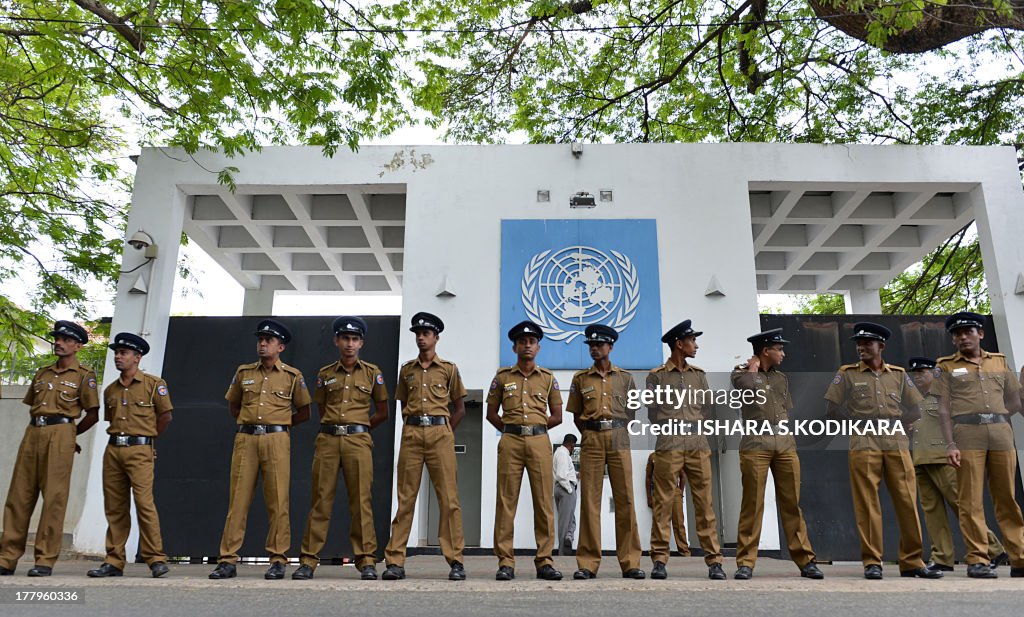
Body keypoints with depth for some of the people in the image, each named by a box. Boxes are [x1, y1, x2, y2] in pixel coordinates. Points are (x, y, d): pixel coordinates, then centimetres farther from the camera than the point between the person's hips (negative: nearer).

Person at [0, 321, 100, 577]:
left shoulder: (84, 375, 3)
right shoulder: (42, 373, 20)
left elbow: (93, 414, 1)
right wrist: (37, 430, 15)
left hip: (60, 434, -6)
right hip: (32, 433, 6)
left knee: (54, 497, -7)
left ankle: (45, 561, -4)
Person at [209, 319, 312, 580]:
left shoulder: (293, 376, 5)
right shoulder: (244, 372, 13)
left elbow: (304, 412, 11)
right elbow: (233, 405, 25)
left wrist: (278, 424, 9)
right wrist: (249, 422, 14)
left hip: (276, 440, -2)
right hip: (245, 439, 2)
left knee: (277, 500, -2)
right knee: (238, 499, 2)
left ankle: (278, 560, 4)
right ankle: (227, 560, 7)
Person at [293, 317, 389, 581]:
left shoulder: (372, 373, 9)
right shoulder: (325, 374, 13)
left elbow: (382, 413, 14)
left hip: (358, 441, -1)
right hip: (327, 440, 2)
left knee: (361, 501, -4)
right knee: (321, 500, 1)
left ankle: (366, 561, 1)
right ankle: (309, 560, 7)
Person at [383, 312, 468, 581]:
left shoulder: (449, 369, 8)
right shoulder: (406, 369, 15)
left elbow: (460, 408, 12)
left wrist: (444, 432, 5)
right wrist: (416, 427, 10)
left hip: (440, 433, -2)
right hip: (411, 434, 2)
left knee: (449, 498, -4)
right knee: (405, 498, 1)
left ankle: (456, 561, 0)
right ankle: (395, 561, 4)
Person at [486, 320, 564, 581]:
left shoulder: (548, 378, 12)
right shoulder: (502, 377, 10)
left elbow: (557, 416, 13)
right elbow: (491, 413, 13)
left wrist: (535, 427, 5)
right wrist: (511, 429, 3)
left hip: (539, 442, 1)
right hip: (510, 442, 0)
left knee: (543, 501, -1)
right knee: (506, 501, -3)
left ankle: (544, 561, 6)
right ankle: (505, 562, 2)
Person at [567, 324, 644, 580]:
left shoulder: (625, 377, 11)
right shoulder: (580, 378, 11)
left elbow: (632, 413, 14)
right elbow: (576, 416, 13)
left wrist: (615, 432, 5)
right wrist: (591, 434, 3)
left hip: (619, 438, 0)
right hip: (591, 440, 0)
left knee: (625, 499, -2)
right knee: (589, 500, -2)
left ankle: (630, 562, 4)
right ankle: (587, 563, 1)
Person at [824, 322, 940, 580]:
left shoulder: (898, 374, 15)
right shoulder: (847, 374, 8)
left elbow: (915, 410, 15)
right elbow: (832, 409, 6)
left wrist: (894, 423, 2)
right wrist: (858, 422, -2)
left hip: (897, 443, 3)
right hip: (863, 444, -2)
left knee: (908, 502, 1)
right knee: (867, 504, -5)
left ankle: (912, 561, 11)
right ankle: (871, 562, 0)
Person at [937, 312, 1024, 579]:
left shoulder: (999, 361, 17)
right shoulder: (947, 366, 9)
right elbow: (944, 409, 2)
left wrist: (995, 416, 8)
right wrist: (950, 444, -7)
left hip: (1001, 434, 3)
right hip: (967, 436, -3)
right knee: (971, 501, -4)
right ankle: (977, 560, -2)